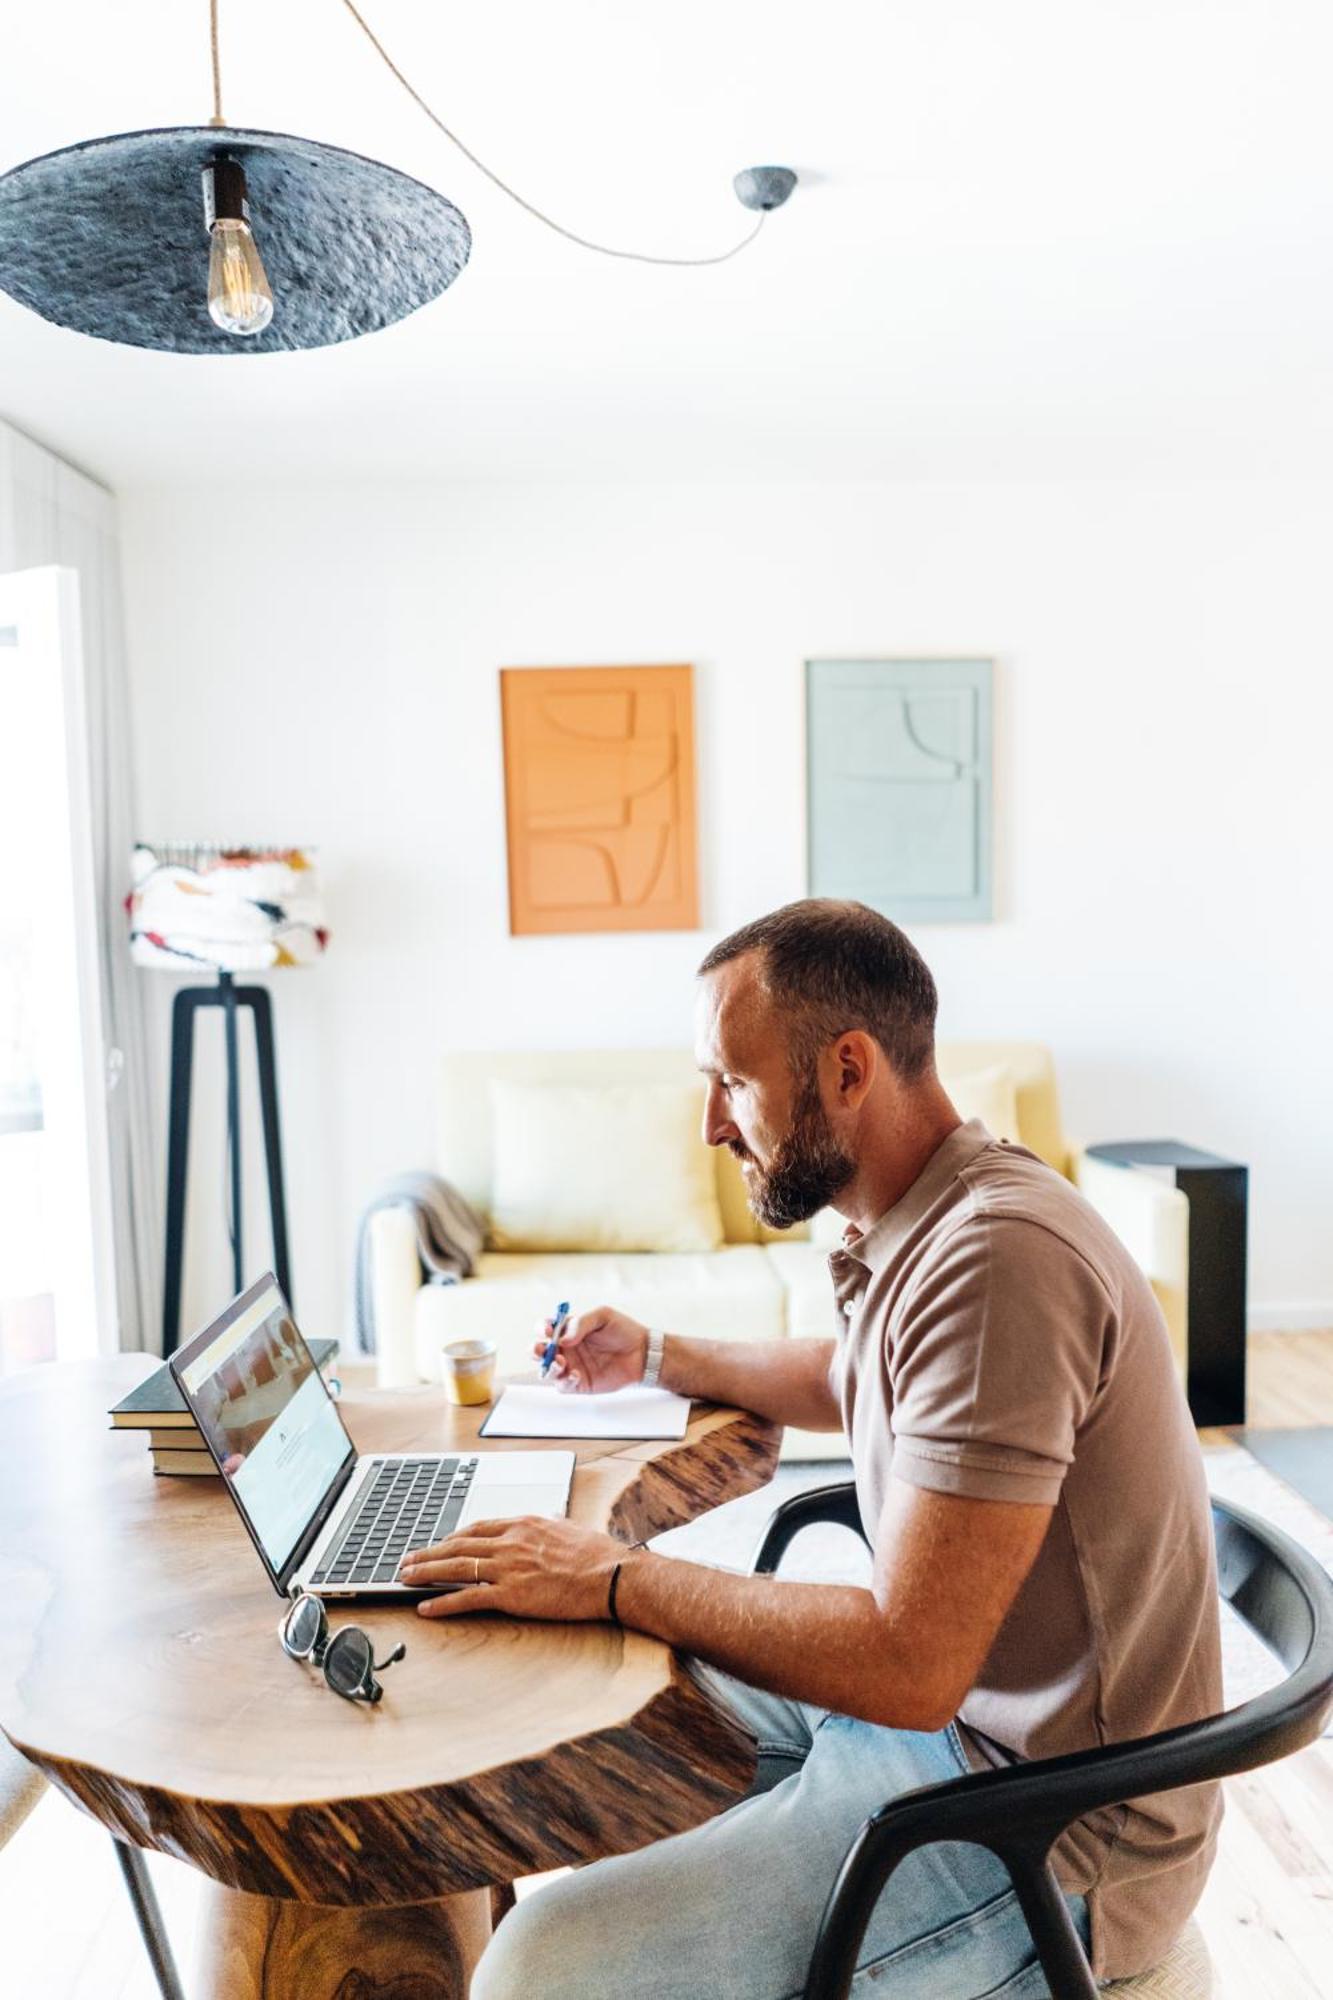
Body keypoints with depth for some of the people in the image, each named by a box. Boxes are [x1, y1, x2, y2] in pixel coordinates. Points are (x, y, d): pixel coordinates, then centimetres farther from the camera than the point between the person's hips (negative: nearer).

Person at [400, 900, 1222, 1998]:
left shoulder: (998, 1259, -29)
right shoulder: (928, 1224, 4)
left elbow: (908, 1668, -30)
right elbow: (850, 1381, 26)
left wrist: (619, 1579, -21)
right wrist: (662, 1358, 22)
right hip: (948, 1697, 10)